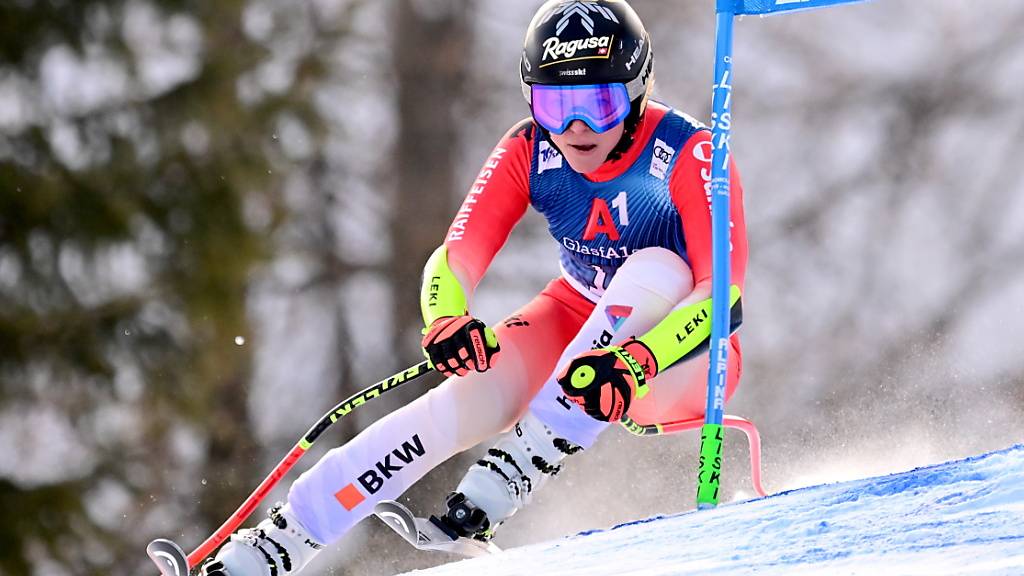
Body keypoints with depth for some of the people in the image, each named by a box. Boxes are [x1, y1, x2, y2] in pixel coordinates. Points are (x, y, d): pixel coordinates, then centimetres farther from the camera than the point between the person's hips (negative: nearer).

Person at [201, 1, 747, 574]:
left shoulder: (689, 154, -25)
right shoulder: (529, 151, -14)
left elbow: (726, 293, -32)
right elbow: (456, 259, -17)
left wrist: (635, 364, -49)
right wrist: (448, 320, -41)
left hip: (680, 360, -3)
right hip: (579, 321, 3)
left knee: (657, 266, -33)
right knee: (468, 403, -23)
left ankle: (525, 463, -31)